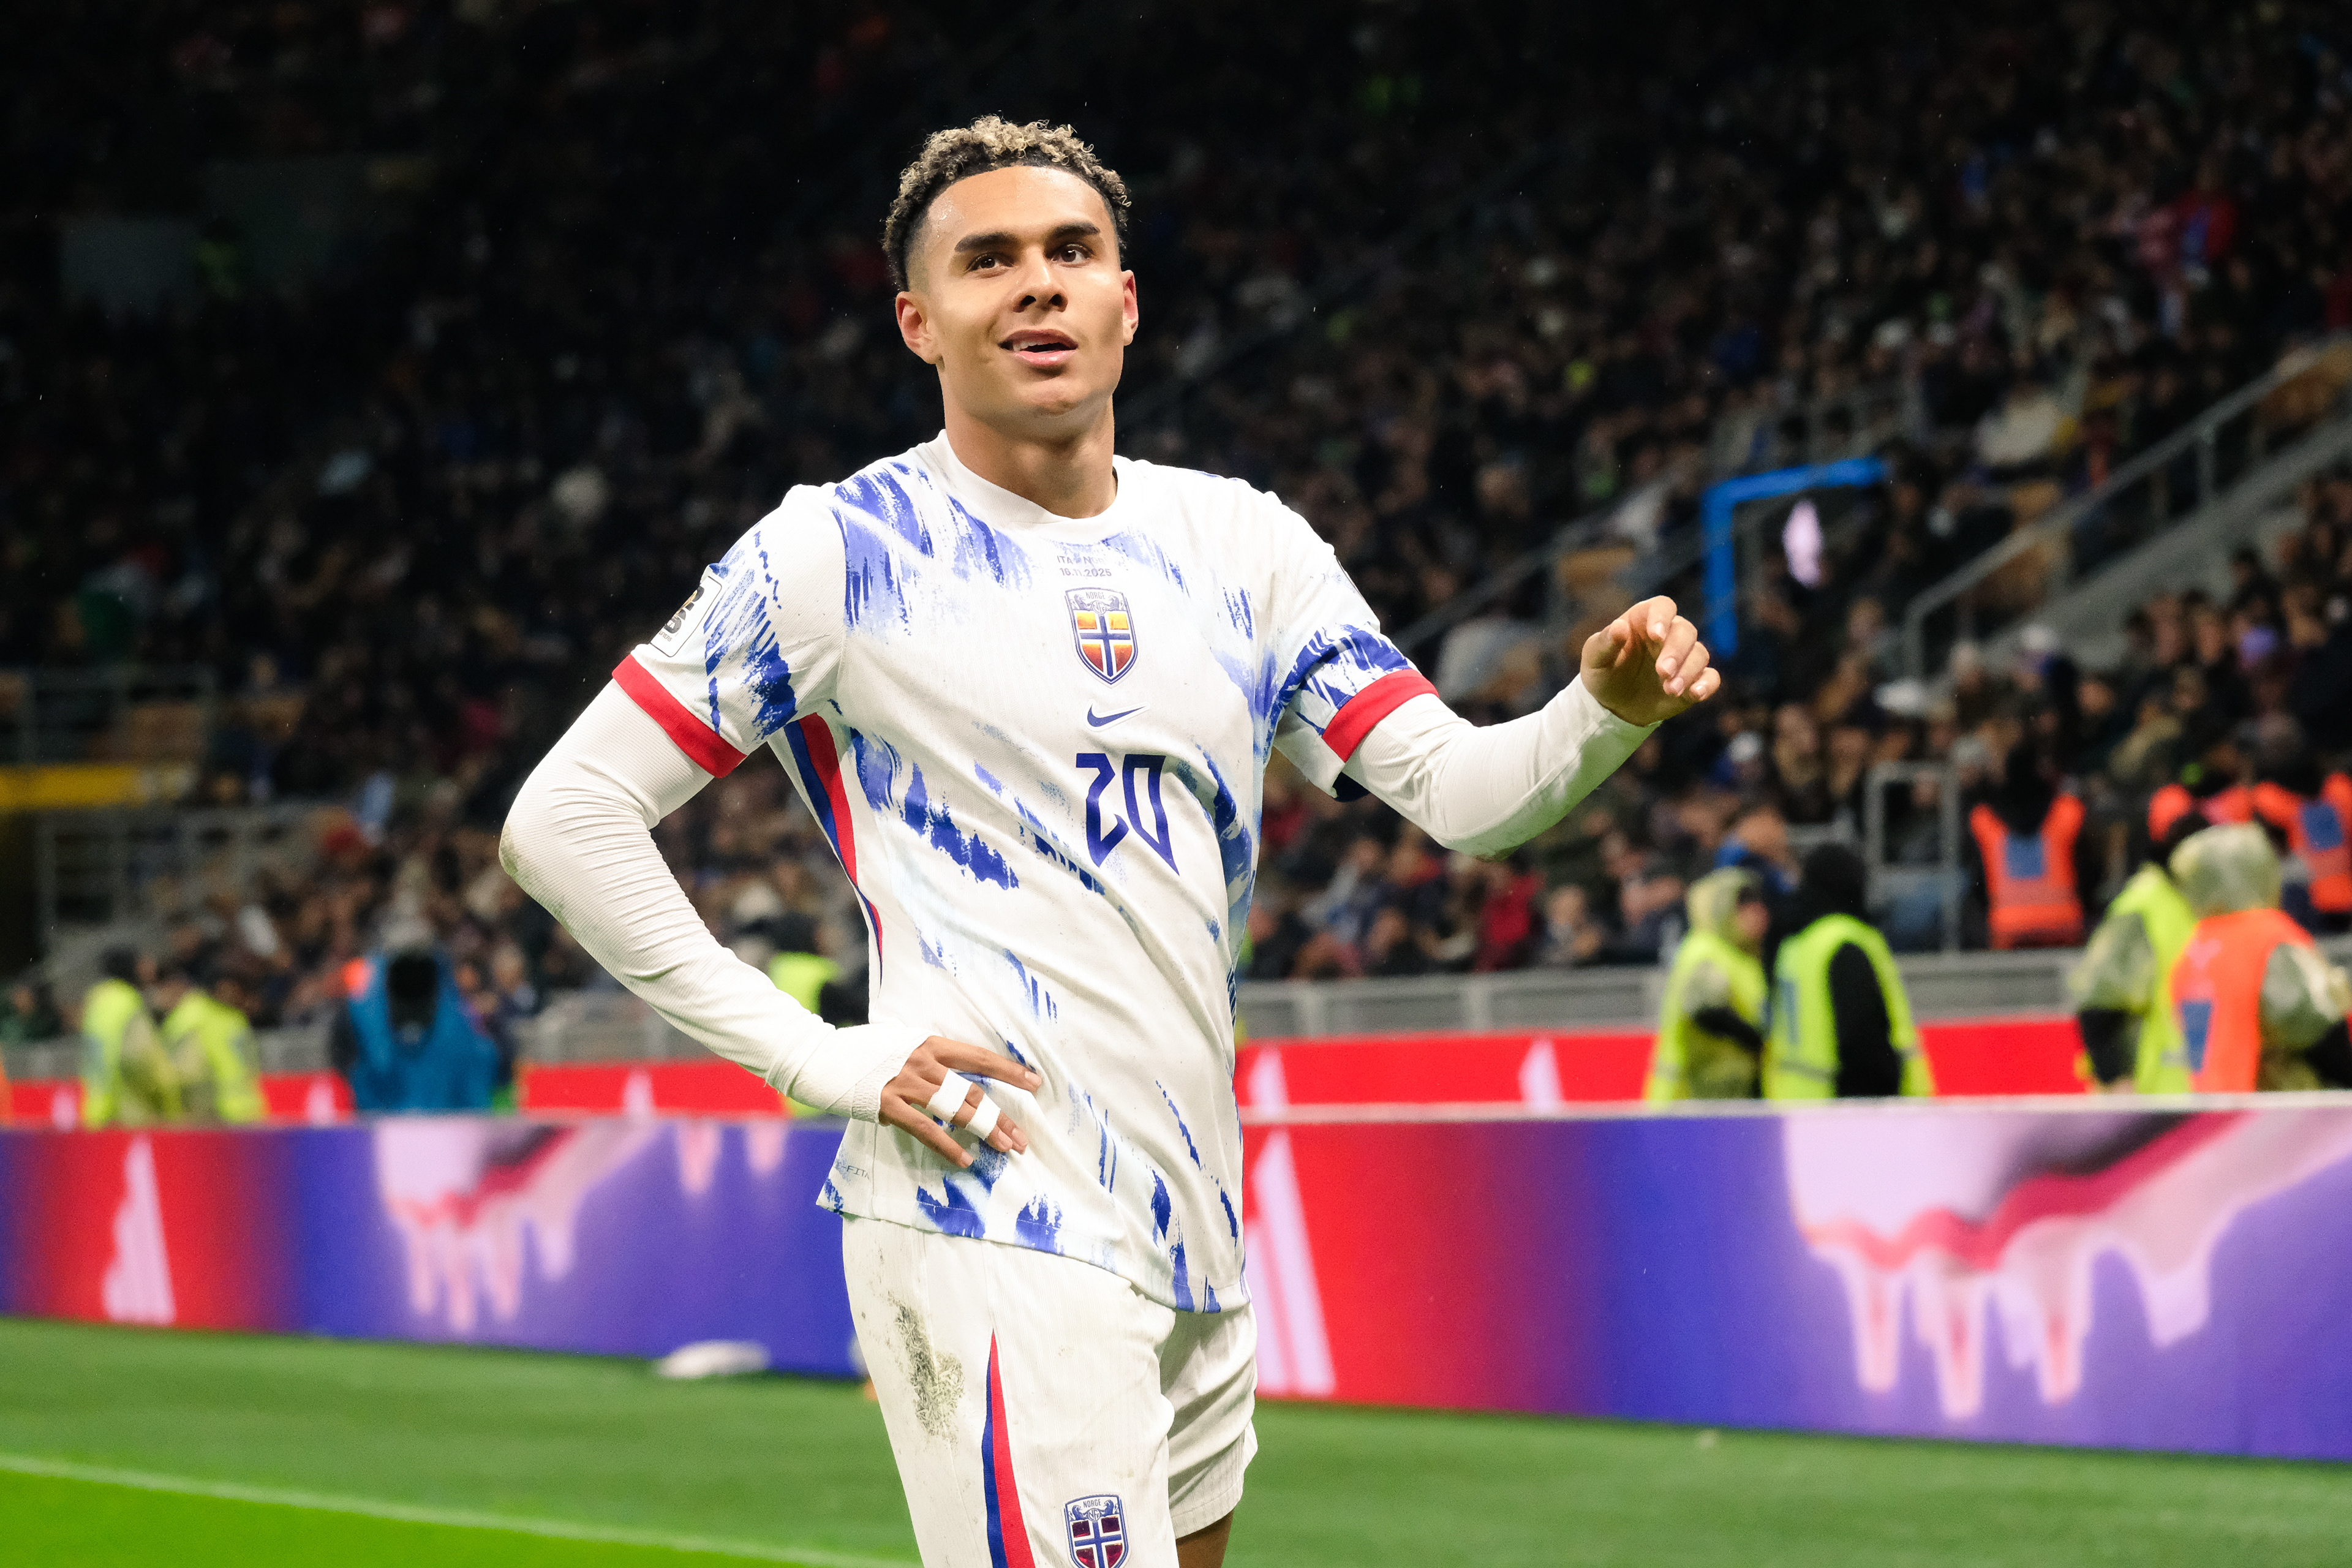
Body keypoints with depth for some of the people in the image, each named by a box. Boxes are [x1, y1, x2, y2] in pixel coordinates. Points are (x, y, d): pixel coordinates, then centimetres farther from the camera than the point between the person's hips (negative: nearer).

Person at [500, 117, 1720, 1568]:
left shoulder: (1240, 543, 13)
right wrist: (816, 1058, -10)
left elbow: (1454, 787, 7)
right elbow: (563, 822, -3)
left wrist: (1607, 714, -15)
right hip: (992, 1226, -7)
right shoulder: (842, 552, -2)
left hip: (1198, 1248, 7)